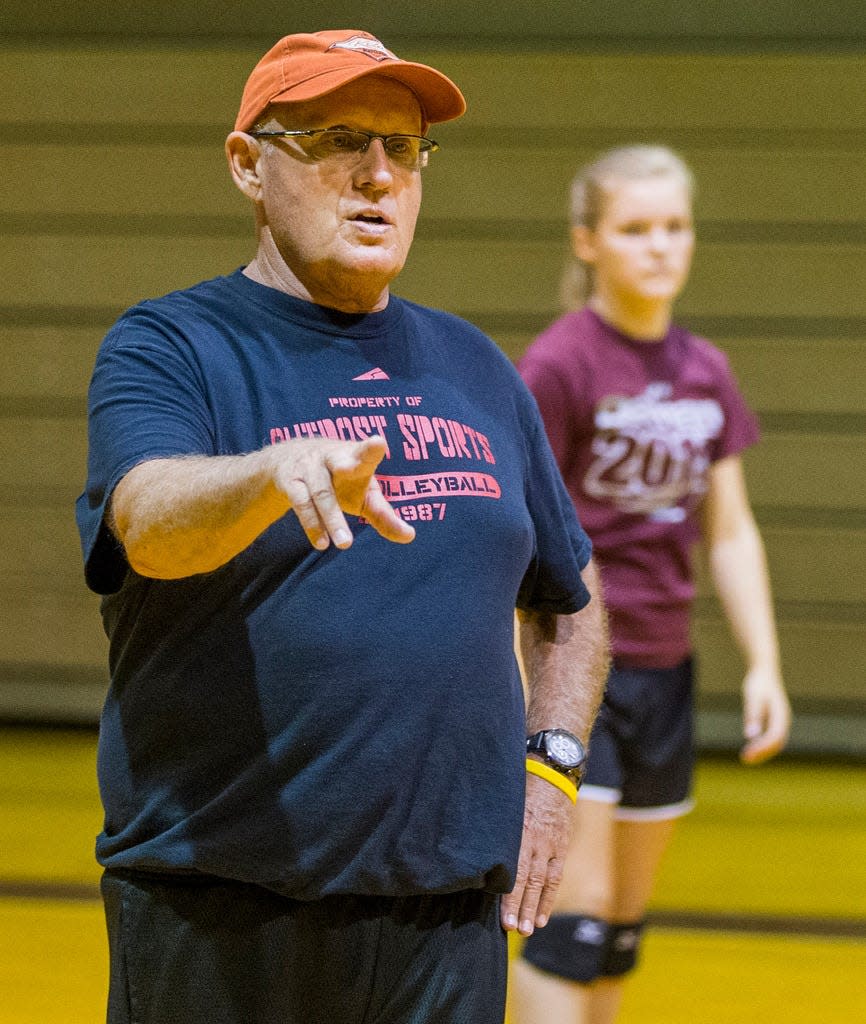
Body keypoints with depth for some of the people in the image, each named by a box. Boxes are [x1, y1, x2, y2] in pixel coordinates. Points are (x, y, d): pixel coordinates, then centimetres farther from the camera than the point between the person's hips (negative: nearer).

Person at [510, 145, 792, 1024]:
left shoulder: (706, 373, 8)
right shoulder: (557, 366, -11)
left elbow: (730, 532, 13)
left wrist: (763, 664, 4)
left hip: (661, 674, 6)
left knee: (622, 927, 11)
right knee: (575, 915, -10)